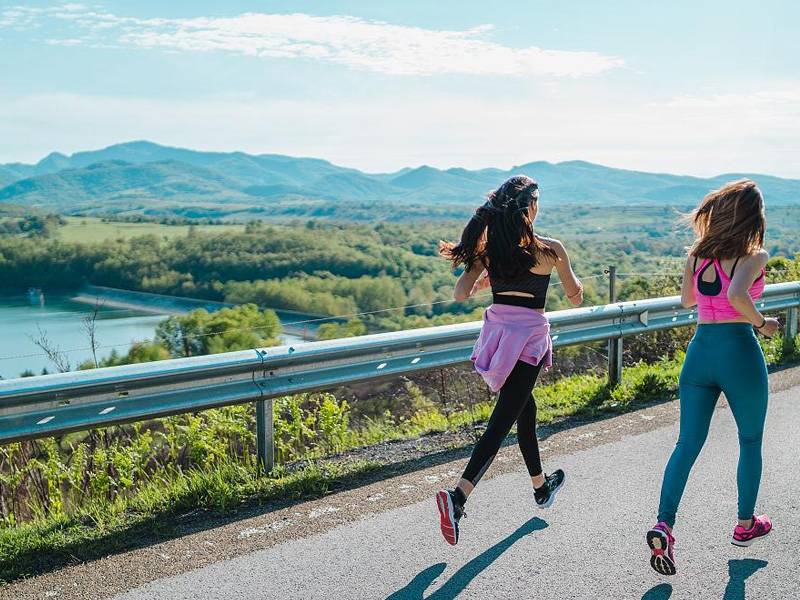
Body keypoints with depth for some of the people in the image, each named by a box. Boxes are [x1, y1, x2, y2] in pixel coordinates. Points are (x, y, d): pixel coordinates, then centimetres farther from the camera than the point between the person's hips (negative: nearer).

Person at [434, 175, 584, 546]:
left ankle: (541, 486, 41)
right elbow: (575, 298, 3)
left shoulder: (489, 247, -1)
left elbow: (461, 295, -7)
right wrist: (575, 286, 26)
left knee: (525, 409, 24)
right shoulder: (550, 250, -10)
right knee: (500, 423, -7)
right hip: (529, 338, -6)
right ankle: (458, 496, -21)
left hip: (497, 331, 6)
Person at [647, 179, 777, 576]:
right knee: (750, 442, 18)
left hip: (700, 350, 4)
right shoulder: (754, 256, -10)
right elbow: (737, 294, -29)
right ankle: (745, 525, 30)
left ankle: (663, 525, -11)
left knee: (688, 444, 5)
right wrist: (761, 323, -13)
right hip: (740, 350, -4)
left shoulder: (696, 256, 5)